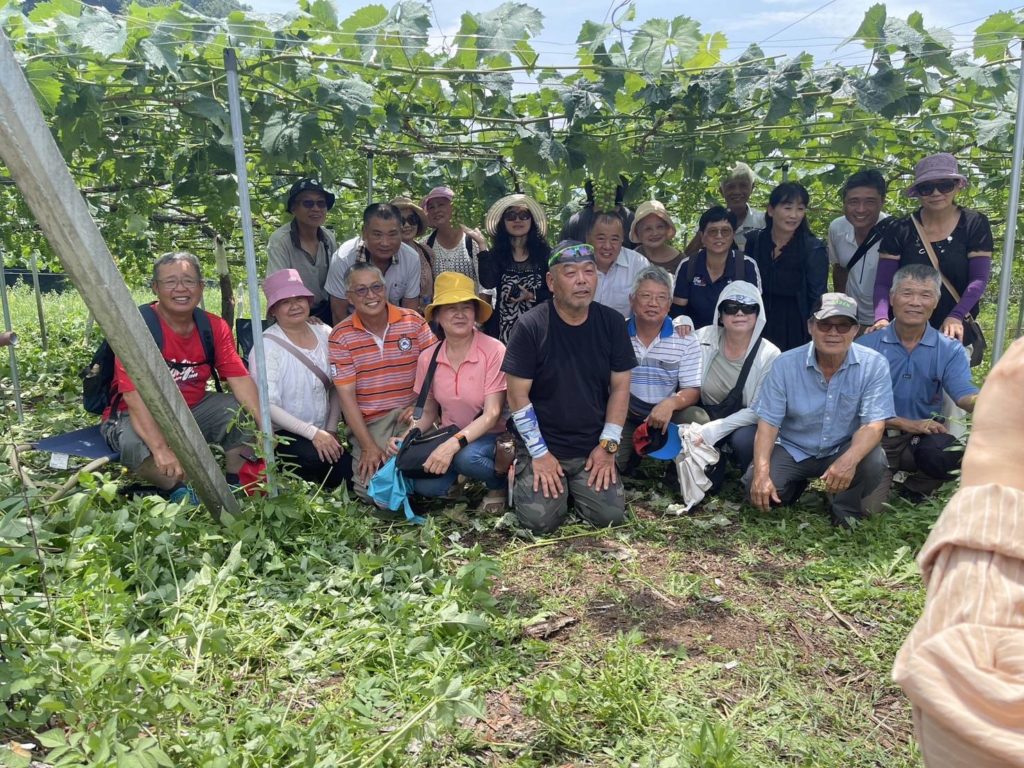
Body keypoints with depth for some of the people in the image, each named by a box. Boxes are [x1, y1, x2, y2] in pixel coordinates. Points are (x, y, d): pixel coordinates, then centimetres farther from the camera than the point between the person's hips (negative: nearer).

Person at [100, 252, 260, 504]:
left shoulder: (214, 327, -4)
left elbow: (240, 379, -11)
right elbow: (135, 396, -28)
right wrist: (161, 449, -41)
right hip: (142, 417, -5)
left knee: (244, 412, -13)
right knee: (135, 443, -36)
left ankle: (234, 487, -1)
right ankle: (182, 491, -11)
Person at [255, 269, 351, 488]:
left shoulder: (324, 333, 4)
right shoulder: (267, 345, -11)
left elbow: (336, 387, 12)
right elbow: (267, 405, -17)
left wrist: (331, 430, 2)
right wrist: (312, 432, -23)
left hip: (322, 433, 5)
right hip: (281, 436, -5)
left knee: (352, 470, -19)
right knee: (315, 457, -33)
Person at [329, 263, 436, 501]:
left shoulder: (414, 321, 3)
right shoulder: (340, 337, -1)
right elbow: (346, 395, -4)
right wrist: (368, 446, -10)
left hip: (411, 416, 1)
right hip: (368, 423, 0)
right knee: (370, 490, -17)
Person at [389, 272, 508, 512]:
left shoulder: (494, 351, -17)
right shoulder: (428, 358, -3)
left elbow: (492, 414, -19)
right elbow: (428, 413, 9)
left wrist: (454, 444, -33)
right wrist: (406, 438, -11)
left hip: (490, 436, -3)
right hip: (449, 436, 3)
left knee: (466, 457, -36)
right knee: (424, 486, -24)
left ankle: (500, 484, -2)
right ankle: (459, 474, 9)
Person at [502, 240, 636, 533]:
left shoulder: (612, 323, -2)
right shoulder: (530, 326, -13)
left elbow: (620, 387, 2)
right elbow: (518, 395, -11)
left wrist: (608, 445, -4)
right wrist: (539, 453, -12)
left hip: (593, 447, 3)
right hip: (543, 445, -3)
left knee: (610, 514, -11)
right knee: (540, 519, -16)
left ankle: (575, 485, 21)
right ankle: (523, 473, 17)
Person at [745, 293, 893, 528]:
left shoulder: (873, 365, -14)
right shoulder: (785, 364, -13)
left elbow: (873, 424, -20)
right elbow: (768, 423, -12)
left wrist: (849, 459, -41)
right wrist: (761, 472, -28)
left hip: (844, 449, 0)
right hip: (792, 449, 1)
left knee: (873, 462, -32)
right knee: (757, 487, -23)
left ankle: (845, 508, 3)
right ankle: (797, 484, 17)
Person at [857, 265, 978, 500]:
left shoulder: (950, 350, 3)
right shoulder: (866, 346, -2)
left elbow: (964, 394, -13)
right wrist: (905, 423, -18)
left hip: (923, 441, 2)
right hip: (875, 438, -1)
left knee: (951, 452, -33)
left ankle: (915, 490, 2)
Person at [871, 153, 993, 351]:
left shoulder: (974, 225, -4)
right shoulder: (900, 231, -3)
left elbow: (979, 279, -9)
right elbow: (883, 283, -7)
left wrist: (956, 316, -24)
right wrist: (881, 318, -25)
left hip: (955, 333, 0)